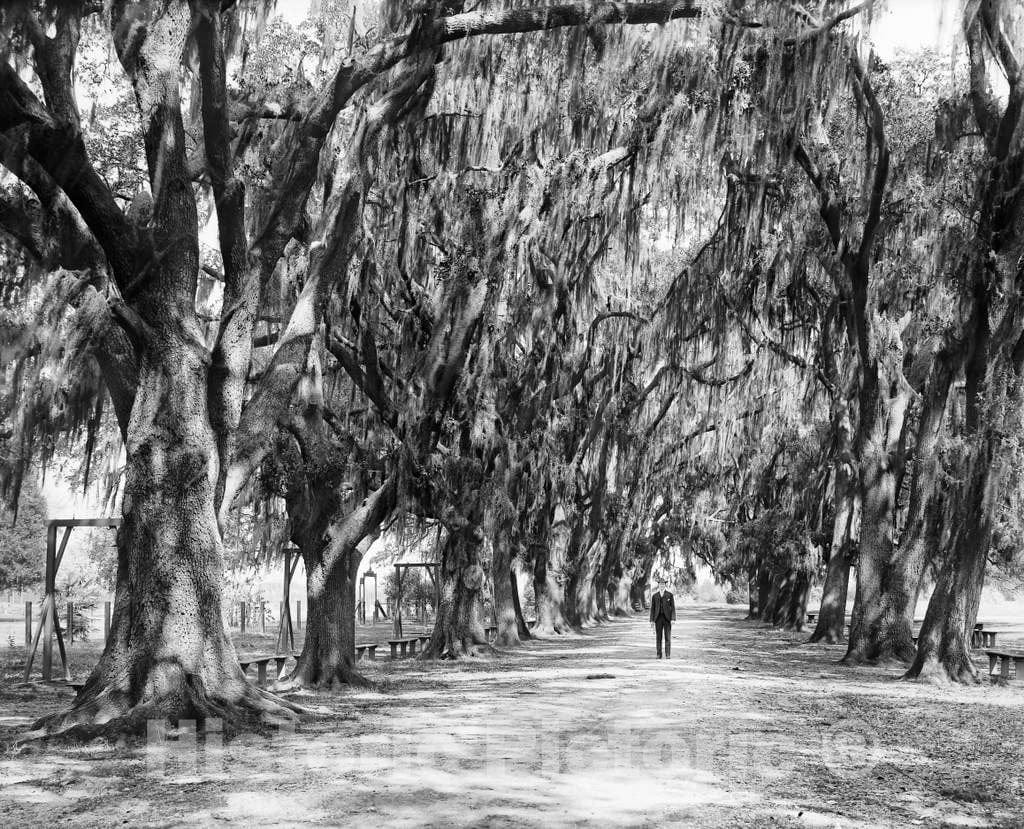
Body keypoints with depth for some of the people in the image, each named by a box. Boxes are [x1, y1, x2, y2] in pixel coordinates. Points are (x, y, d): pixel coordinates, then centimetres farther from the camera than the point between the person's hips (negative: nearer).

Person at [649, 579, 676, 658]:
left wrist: (673, 619, -10)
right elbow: (652, 609, 8)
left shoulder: (670, 595, 2)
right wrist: (652, 620, 0)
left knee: (667, 637, -4)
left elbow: (673, 607, -1)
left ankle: (668, 655, -1)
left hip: (667, 618, -2)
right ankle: (659, 654, 7)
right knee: (658, 637, 2)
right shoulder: (654, 596, 7)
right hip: (658, 618, 2)